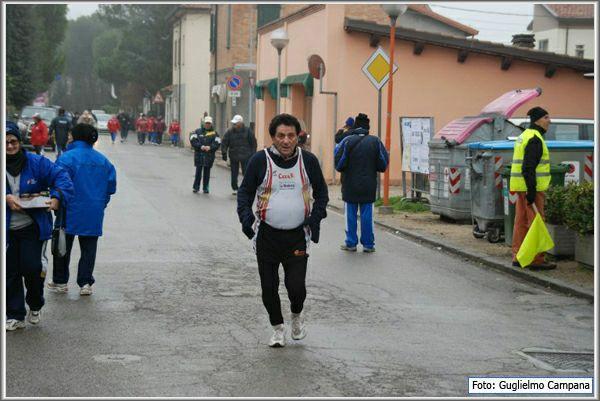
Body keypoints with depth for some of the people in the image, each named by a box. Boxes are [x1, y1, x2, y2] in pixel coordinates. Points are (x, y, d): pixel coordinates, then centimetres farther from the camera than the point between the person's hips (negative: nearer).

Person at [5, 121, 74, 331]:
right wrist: (6, 198, -25)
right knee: (10, 272, 7)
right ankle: (15, 315, 20)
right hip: (7, 230, 1)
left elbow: (61, 176, -7)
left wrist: (57, 197, -23)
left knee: (31, 267, -7)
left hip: (32, 228, -1)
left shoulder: (36, 163, -4)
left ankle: (35, 306, 22)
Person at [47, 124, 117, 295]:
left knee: (63, 246, 12)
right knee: (89, 248, 10)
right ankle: (86, 283, 7)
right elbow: (111, 187, 7)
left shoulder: (67, 158, -13)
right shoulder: (103, 161, 4)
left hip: (70, 212, -3)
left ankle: (60, 281, 20)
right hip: (94, 213, 3)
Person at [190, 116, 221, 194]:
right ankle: (196, 187, 8)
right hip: (199, 154, -1)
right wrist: (201, 146, -14)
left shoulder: (214, 133, 9)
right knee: (198, 171, -1)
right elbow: (193, 141, -3)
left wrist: (210, 147, -16)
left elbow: (217, 143, -1)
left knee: (207, 172, 4)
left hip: (209, 155, 1)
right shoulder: (198, 131, 8)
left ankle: (205, 188, 12)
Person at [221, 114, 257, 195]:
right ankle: (235, 189, 18)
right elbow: (224, 143, 3)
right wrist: (224, 153, -7)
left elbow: (253, 143, 5)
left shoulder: (247, 131, -1)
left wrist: (252, 154, 0)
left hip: (245, 156, -2)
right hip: (233, 156, 2)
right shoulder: (230, 132, 1)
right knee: (234, 174, 7)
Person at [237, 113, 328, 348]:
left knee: (296, 285, -7)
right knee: (269, 287, 6)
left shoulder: (308, 161, -1)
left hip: (297, 236, 0)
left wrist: (316, 217, -1)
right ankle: (278, 328, 29)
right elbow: (245, 191, 5)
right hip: (267, 235, 0)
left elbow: (321, 191, 13)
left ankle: (297, 315, 27)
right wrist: (246, 217, -12)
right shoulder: (260, 160, -4)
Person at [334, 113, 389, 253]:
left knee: (350, 215, 7)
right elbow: (383, 164, -1)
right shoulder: (375, 141, -2)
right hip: (368, 187, 2)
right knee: (367, 215, 7)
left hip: (350, 186, -2)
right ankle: (368, 244, 10)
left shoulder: (347, 141, -9)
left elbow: (339, 164, -12)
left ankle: (351, 243, 10)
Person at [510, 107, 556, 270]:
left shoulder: (524, 136, 16)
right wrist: (532, 191, -23)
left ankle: (518, 257, 16)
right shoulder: (535, 139, -15)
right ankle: (536, 260, -3)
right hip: (531, 187, -10)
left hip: (521, 187, 10)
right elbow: (528, 167, -22)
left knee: (521, 222, 12)